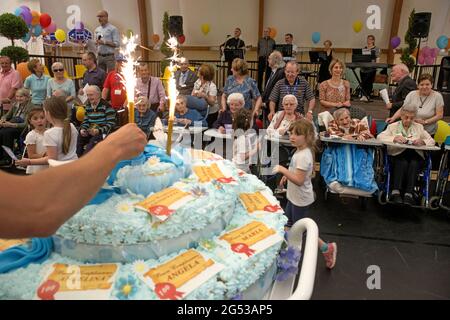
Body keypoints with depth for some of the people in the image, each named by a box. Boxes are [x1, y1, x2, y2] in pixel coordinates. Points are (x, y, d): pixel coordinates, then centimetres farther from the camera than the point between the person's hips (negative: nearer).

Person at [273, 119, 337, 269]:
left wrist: (283, 170, -35)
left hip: (301, 199, -9)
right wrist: (286, 176, 14)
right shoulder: (300, 151, 0)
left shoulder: (303, 156, -29)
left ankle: (327, 248, 22)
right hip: (294, 196, 9)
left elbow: (299, 180, -33)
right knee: (288, 223, 21)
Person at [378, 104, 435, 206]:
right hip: (398, 154, -1)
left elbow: (431, 141, 14)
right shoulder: (393, 126, 17)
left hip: (415, 155, 2)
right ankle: (395, 192, -39)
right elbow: (380, 137, 0)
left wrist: (422, 141, -9)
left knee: (414, 163, -33)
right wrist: (394, 138, -19)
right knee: (403, 162, -35)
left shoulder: (419, 127, 23)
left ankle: (408, 194, -36)